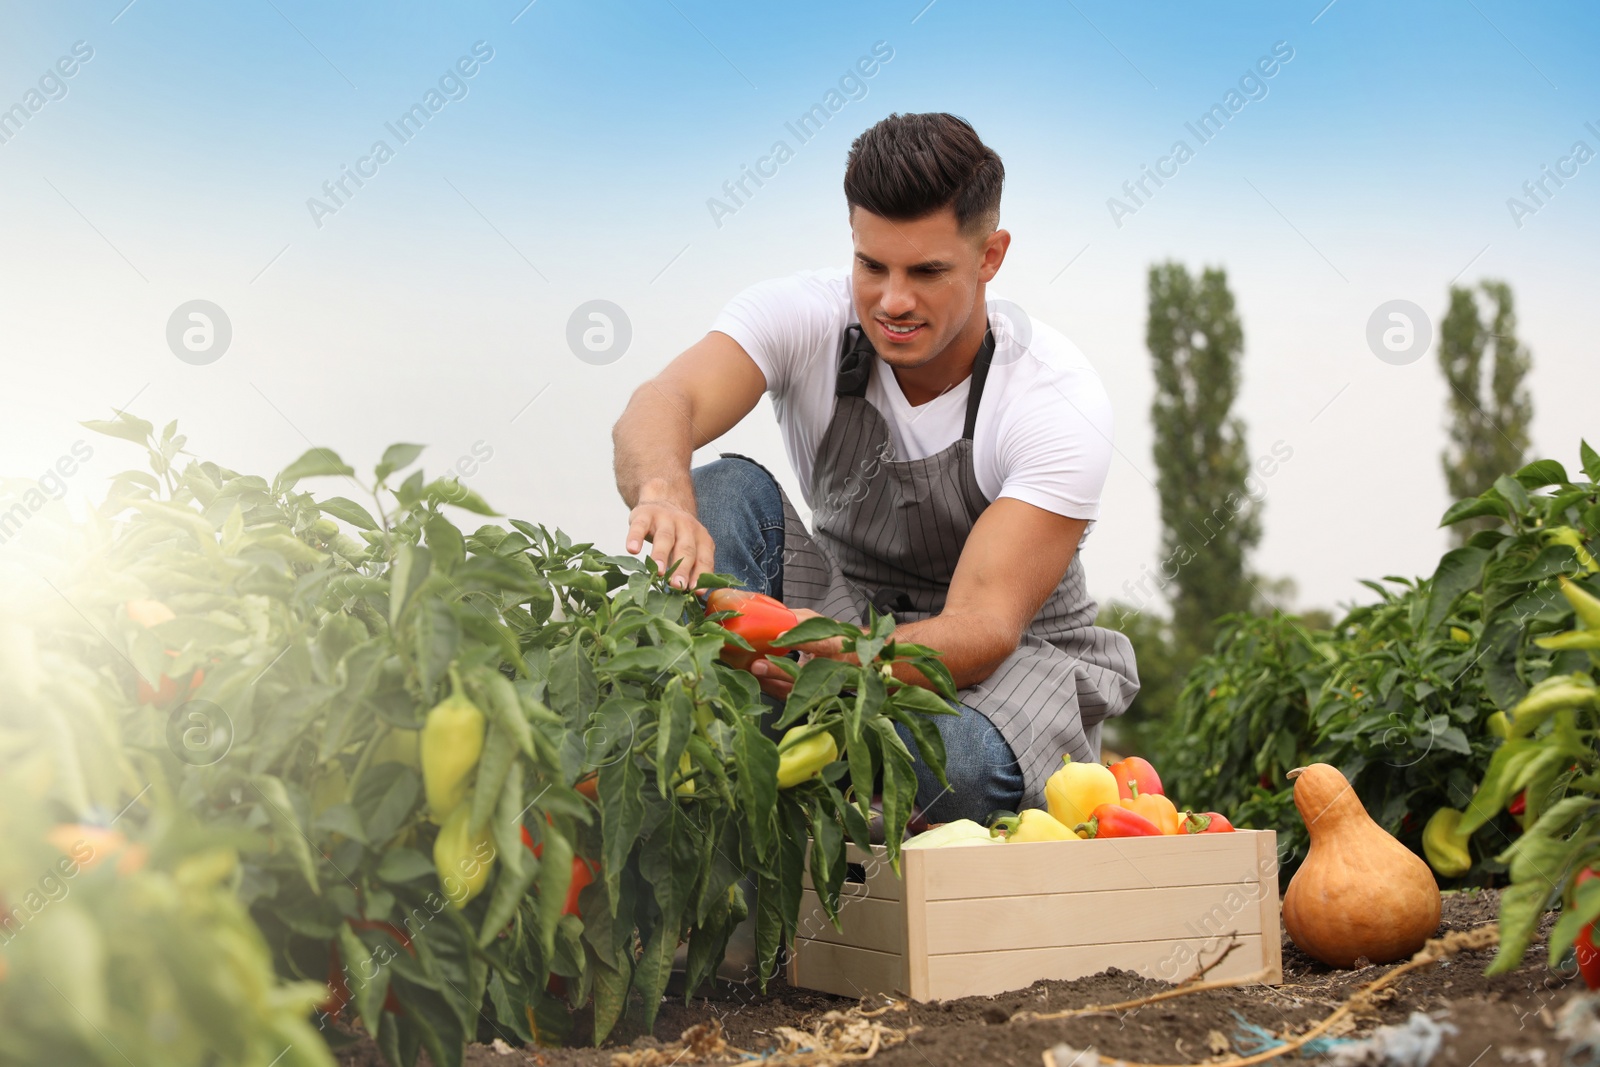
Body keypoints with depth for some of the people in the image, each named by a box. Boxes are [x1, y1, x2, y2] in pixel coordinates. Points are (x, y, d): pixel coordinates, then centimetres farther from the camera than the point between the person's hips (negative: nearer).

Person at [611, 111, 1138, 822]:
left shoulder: (1061, 402, -23)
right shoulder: (805, 316, -15)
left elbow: (986, 625, -31)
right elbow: (657, 410, -34)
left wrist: (848, 660, -52)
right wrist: (664, 495, -60)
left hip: (1014, 659, -3)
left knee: (963, 763, -39)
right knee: (726, 491, -24)